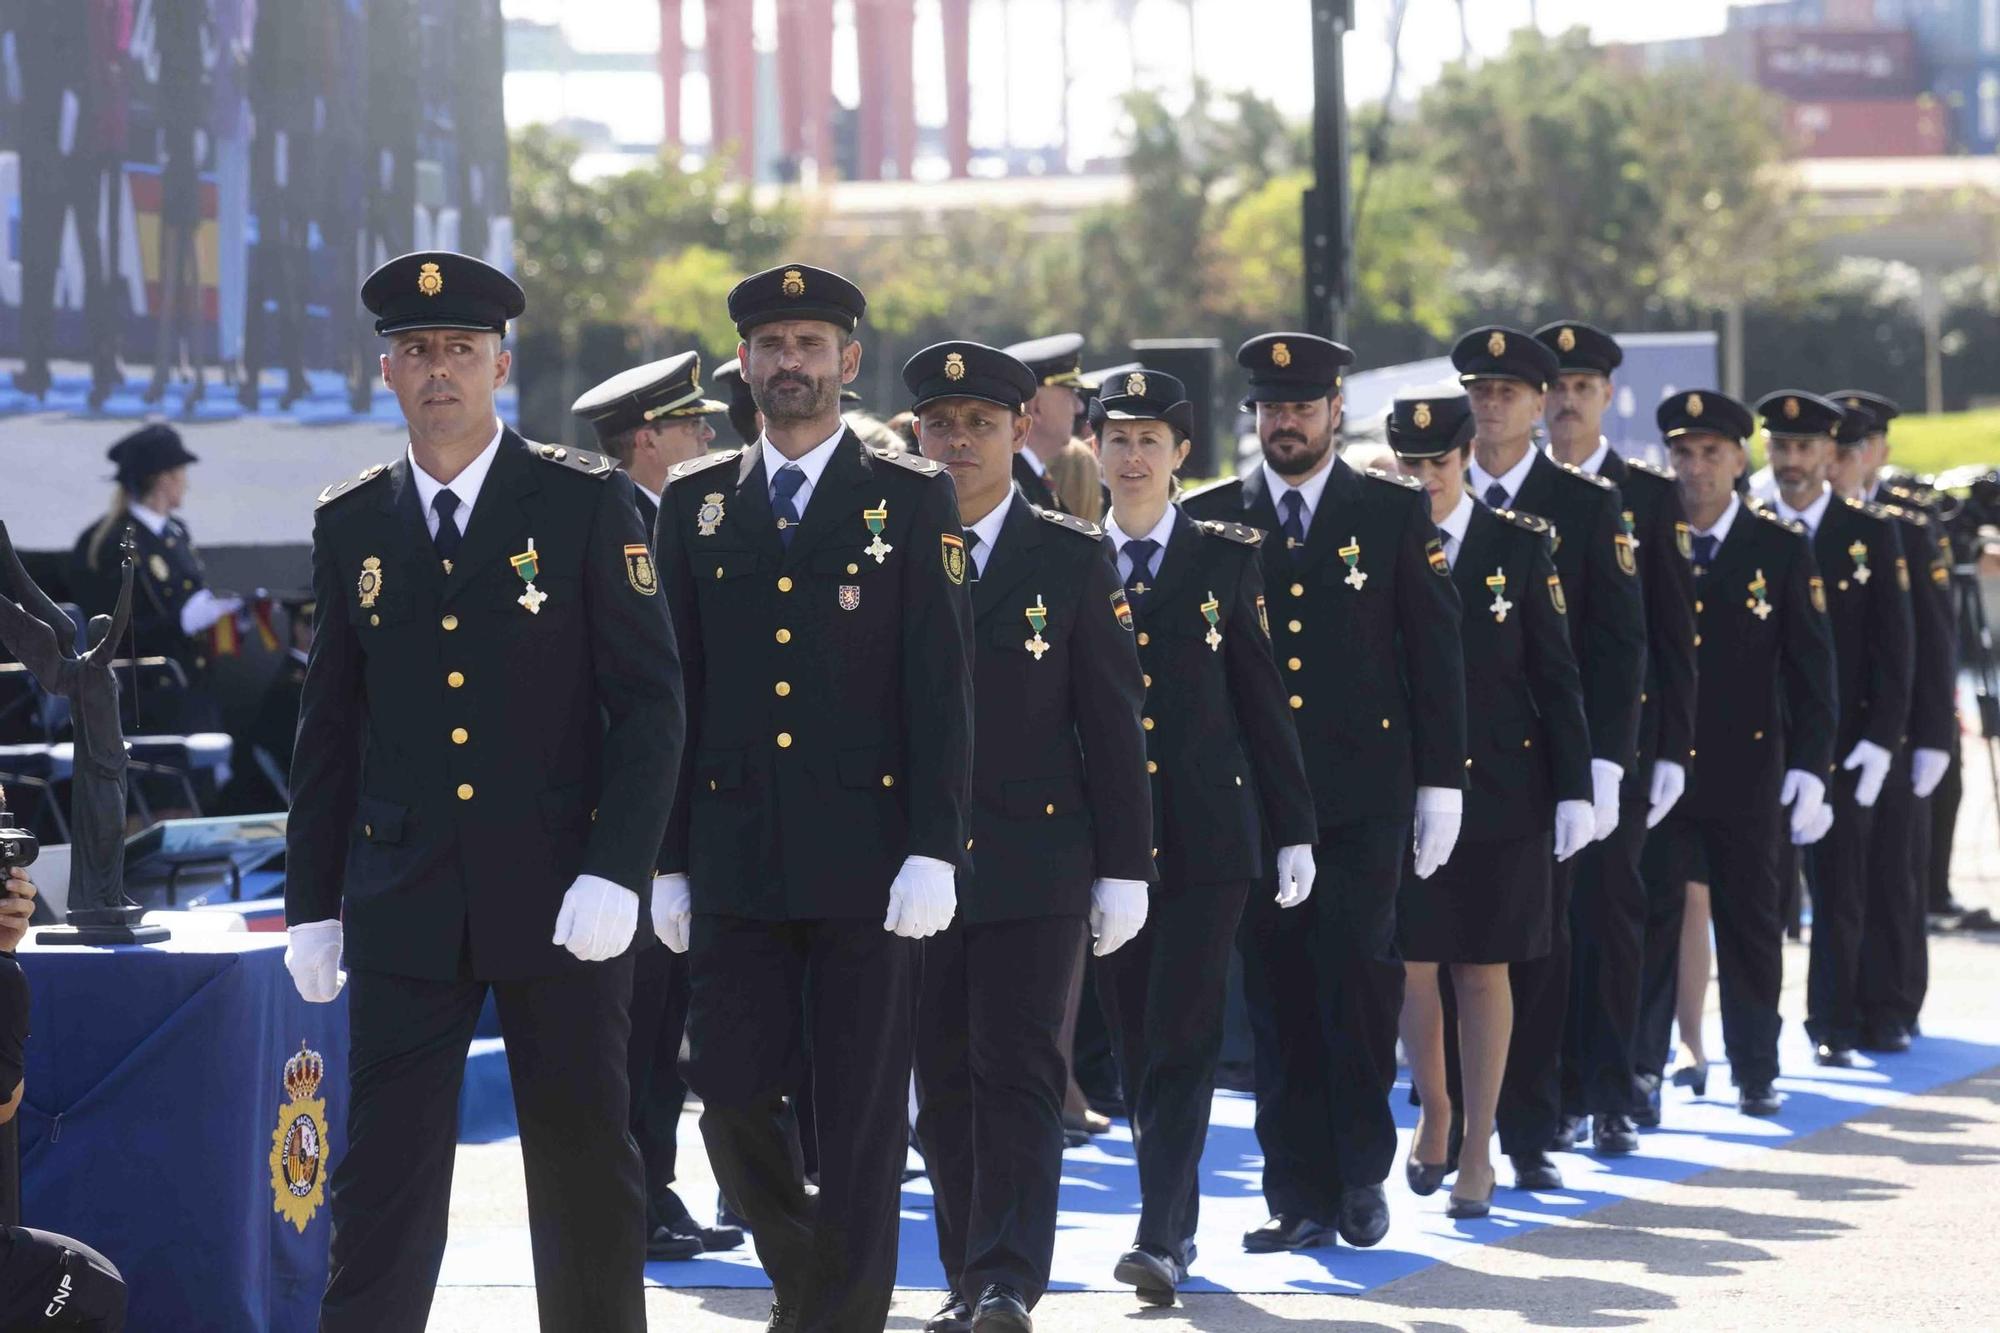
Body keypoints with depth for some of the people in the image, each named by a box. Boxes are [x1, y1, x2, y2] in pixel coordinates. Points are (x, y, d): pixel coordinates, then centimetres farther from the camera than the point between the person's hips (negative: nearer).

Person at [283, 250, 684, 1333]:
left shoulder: (586, 502, -1)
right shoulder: (351, 526, 9)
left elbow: (649, 699, -4)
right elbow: (329, 730, 13)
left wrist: (616, 871, -13)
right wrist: (313, 905, 8)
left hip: (560, 896, -2)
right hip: (406, 907, 2)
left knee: (584, 1160, 5)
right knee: (384, 1167, 0)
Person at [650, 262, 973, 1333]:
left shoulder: (914, 500, 2)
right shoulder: (695, 503, 11)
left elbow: (941, 685, -3)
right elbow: (674, 691, 11)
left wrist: (934, 849, -11)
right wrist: (668, 859, 6)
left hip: (867, 855, -3)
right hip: (735, 857, 3)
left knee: (861, 1113, 0)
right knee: (730, 1094, 0)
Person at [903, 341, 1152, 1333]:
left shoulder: (1073, 560, 3)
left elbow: (1113, 722, 3)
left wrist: (1124, 868, -1)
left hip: (1034, 862, -2)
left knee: (1017, 1075, -9)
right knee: (943, 1083, 7)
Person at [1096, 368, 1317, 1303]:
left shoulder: (1227, 559, 4)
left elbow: (1263, 700, 5)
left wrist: (1295, 830, 3)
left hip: (1205, 833, -2)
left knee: (1182, 1034, -9)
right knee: (1134, 1039, 7)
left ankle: (1164, 1237, -13)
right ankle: (1172, 1215, 18)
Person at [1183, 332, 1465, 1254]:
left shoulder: (1396, 512, 6)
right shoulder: (1208, 518, 9)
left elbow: (1435, 651, 5)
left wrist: (1440, 781, -1)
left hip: (1363, 793, -2)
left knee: (1357, 976, -10)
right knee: (1276, 997, 2)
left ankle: (1362, 1173, 6)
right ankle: (1302, 1198, 7)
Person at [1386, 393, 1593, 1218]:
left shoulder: (1521, 545, 1)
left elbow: (1556, 675, 2)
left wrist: (1574, 790, -3)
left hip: (1501, 788, 0)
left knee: (1484, 967, 3)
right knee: (1412, 963, 2)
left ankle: (1476, 1152, 10)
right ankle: (1433, 1114, 26)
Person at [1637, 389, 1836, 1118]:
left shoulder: (1782, 549, 0)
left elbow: (1811, 666, 0)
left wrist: (1810, 768, -7)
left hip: (1746, 772, 0)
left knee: (1751, 922, 9)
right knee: (1649, 917, -4)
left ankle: (1755, 1071, 17)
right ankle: (1637, 1067, -1)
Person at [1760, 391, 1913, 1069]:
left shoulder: (1872, 534, 2)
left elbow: (1895, 646, 0)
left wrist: (1881, 740, -8)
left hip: (1843, 746, 0)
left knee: (1839, 891, 4)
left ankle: (1833, 1027, 12)